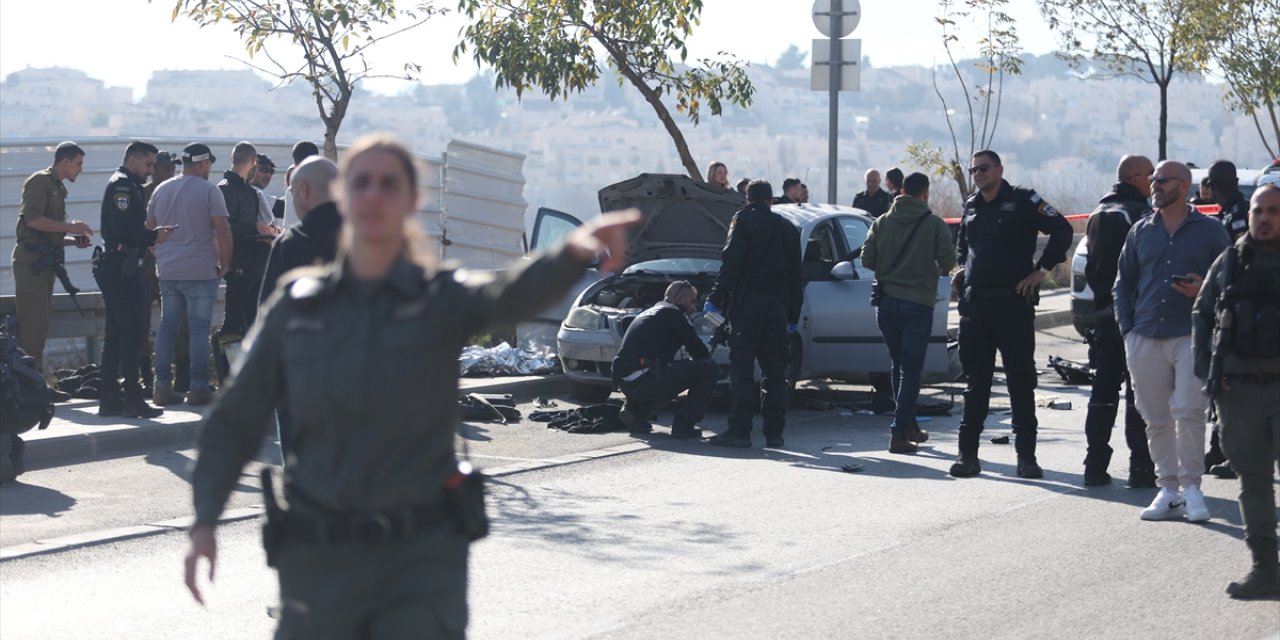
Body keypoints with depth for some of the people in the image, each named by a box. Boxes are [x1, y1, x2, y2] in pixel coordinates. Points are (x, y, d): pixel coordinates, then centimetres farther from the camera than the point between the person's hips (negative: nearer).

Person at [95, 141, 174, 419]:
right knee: (133, 330, -10)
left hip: (121, 268, 11)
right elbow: (122, 228, -21)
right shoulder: (122, 185, -10)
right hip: (122, 268, -11)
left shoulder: (127, 186, 22)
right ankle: (132, 399, -11)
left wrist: (149, 237, 7)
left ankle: (109, 399, 13)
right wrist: (153, 236, -11)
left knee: (116, 333, 11)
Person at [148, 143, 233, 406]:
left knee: (167, 325, 10)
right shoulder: (209, 190, -7)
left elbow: (149, 229, 16)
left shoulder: (161, 190, 11)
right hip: (200, 271, -5)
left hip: (167, 272, 5)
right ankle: (198, 387, -5)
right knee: (200, 327, -3)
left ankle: (162, 385, 8)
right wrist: (225, 263, 0)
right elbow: (223, 231, -11)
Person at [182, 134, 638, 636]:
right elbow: (235, 421, 8)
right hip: (319, 559, 2)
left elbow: (513, 295, -25)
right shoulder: (296, 304, 4)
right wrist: (205, 522, -4)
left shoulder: (443, 298, -3)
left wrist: (574, 254, -47)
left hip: (422, 556, -2)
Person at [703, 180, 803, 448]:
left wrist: (715, 299, -10)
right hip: (777, 306, 5)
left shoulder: (743, 220, 0)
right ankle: (774, 432, 7)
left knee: (742, 370, -5)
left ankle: (739, 430, -10)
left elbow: (731, 263, -11)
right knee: (775, 372, 8)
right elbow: (796, 276, 18)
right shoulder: (787, 228, 17)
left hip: (747, 305, -5)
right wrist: (793, 315, 22)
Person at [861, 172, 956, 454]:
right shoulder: (934, 224, -5)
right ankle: (899, 432, -10)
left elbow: (867, 259, 2)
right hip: (918, 303, -4)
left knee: (899, 366, 18)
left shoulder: (882, 222, 5)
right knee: (911, 370, -2)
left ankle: (909, 426, 26)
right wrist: (938, 271, 12)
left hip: (886, 301, 4)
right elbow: (948, 259, -11)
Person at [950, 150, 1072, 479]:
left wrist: (1040, 270, -10)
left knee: (1021, 380, 0)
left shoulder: (1023, 201, -4)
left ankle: (1026, 456, 4)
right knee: (975, 381, 7)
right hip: (974, 303, 5)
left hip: (1013, 303, -5)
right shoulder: (971, 206, 14)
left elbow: (1062, 230, -9)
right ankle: (968, 454, 10)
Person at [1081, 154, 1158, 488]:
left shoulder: (1099, 216, 14)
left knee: (1103, 391, 10)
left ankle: (1095, 466, 10)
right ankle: (1140, 467, -5)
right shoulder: (1141, 215, -12)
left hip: (1105, 313, 7)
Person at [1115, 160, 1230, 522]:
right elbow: (1123, 284, 18)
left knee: (1188, 411, -13)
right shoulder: (1140, 232, 15)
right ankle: (1168, 489, 12)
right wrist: (1127, 329, 7)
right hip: (1145, 339, 3)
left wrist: (1204, 289, -12)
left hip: (1192, 335, -3)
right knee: (1157, 419, 4)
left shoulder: (1210, 231, 6)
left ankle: (1191, 487, -4)